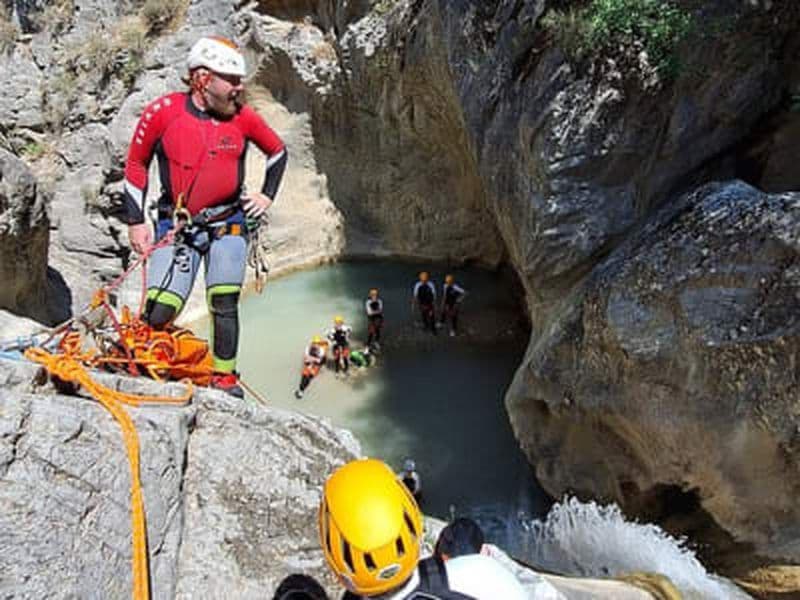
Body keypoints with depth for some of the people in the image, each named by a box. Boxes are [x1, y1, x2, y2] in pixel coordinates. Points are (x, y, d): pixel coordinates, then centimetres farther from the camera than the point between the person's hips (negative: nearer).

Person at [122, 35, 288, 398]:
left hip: (228, 225, 1)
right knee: (158, 312, -9)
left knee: (224, 304, -3)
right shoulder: (163, 111, -6)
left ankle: (224, 378, 14)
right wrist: (135, 222, 4)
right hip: (175, 226, -1)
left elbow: (277, 151, 17)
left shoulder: (242, 116, -1)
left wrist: (267, 195, 9)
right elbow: (135, 165, 5)